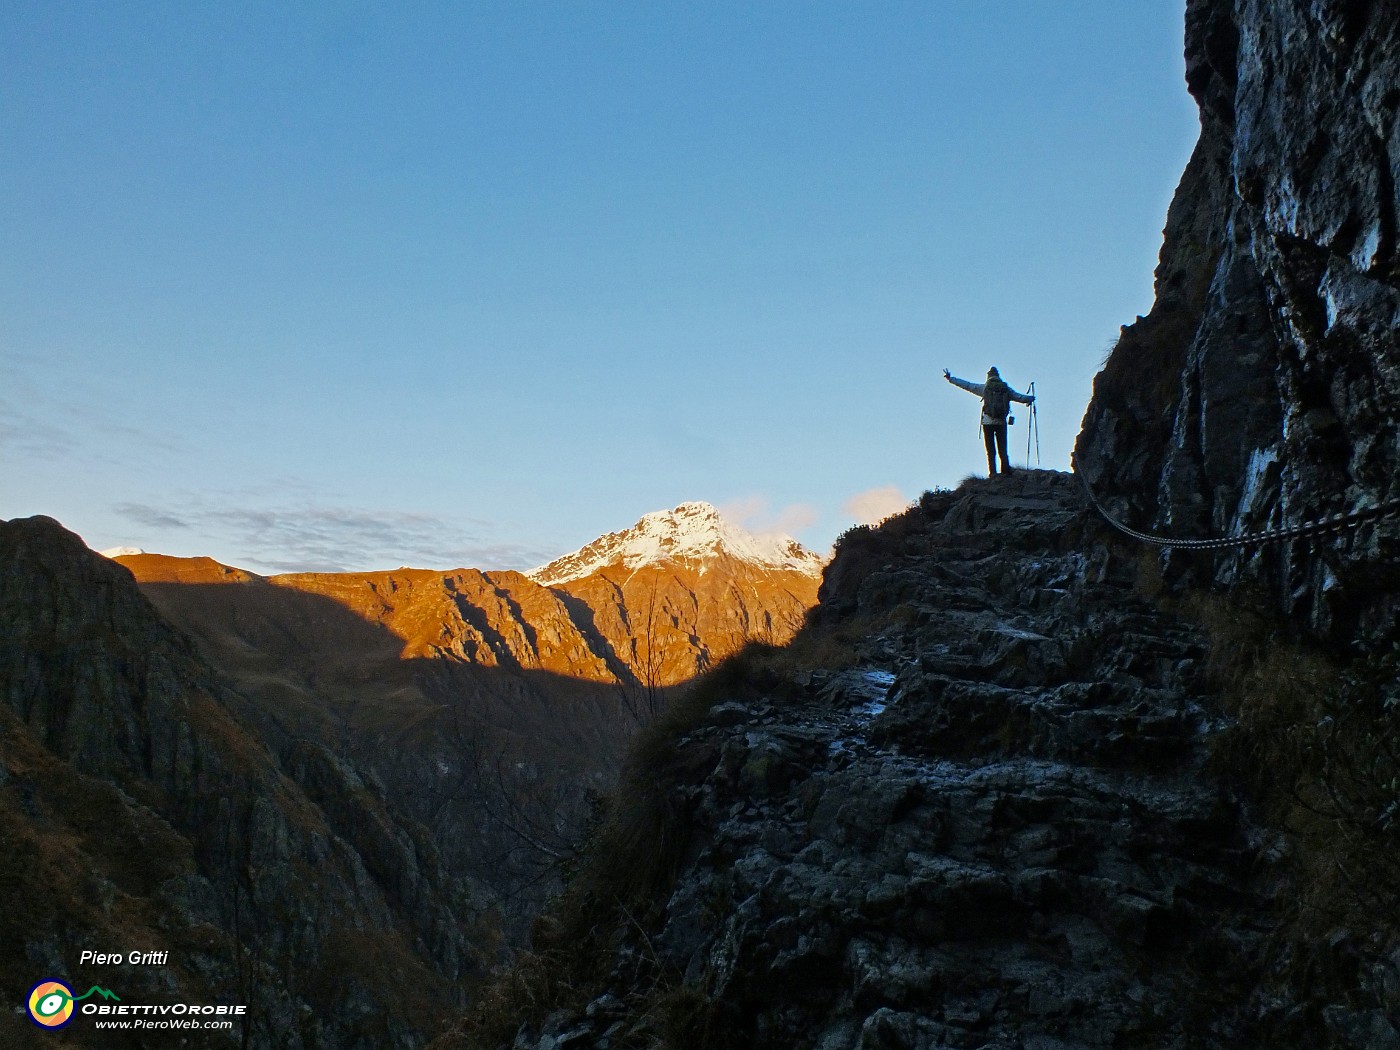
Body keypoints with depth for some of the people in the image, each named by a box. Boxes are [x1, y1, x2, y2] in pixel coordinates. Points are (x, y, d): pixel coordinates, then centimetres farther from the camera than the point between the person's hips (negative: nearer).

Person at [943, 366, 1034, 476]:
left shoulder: (984, 387, 4)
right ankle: (1006, 470, -8)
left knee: (991, 451, 0)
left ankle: (993, 473, -7)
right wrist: (1030, 398, 32)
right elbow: (1020, 398, 11)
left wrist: (950, 378, 14)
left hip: (988, 422, -1)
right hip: (1002, 422, 2)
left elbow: (967, 385, 6)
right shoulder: (1006, 388, 8)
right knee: (1003, 450, 6)